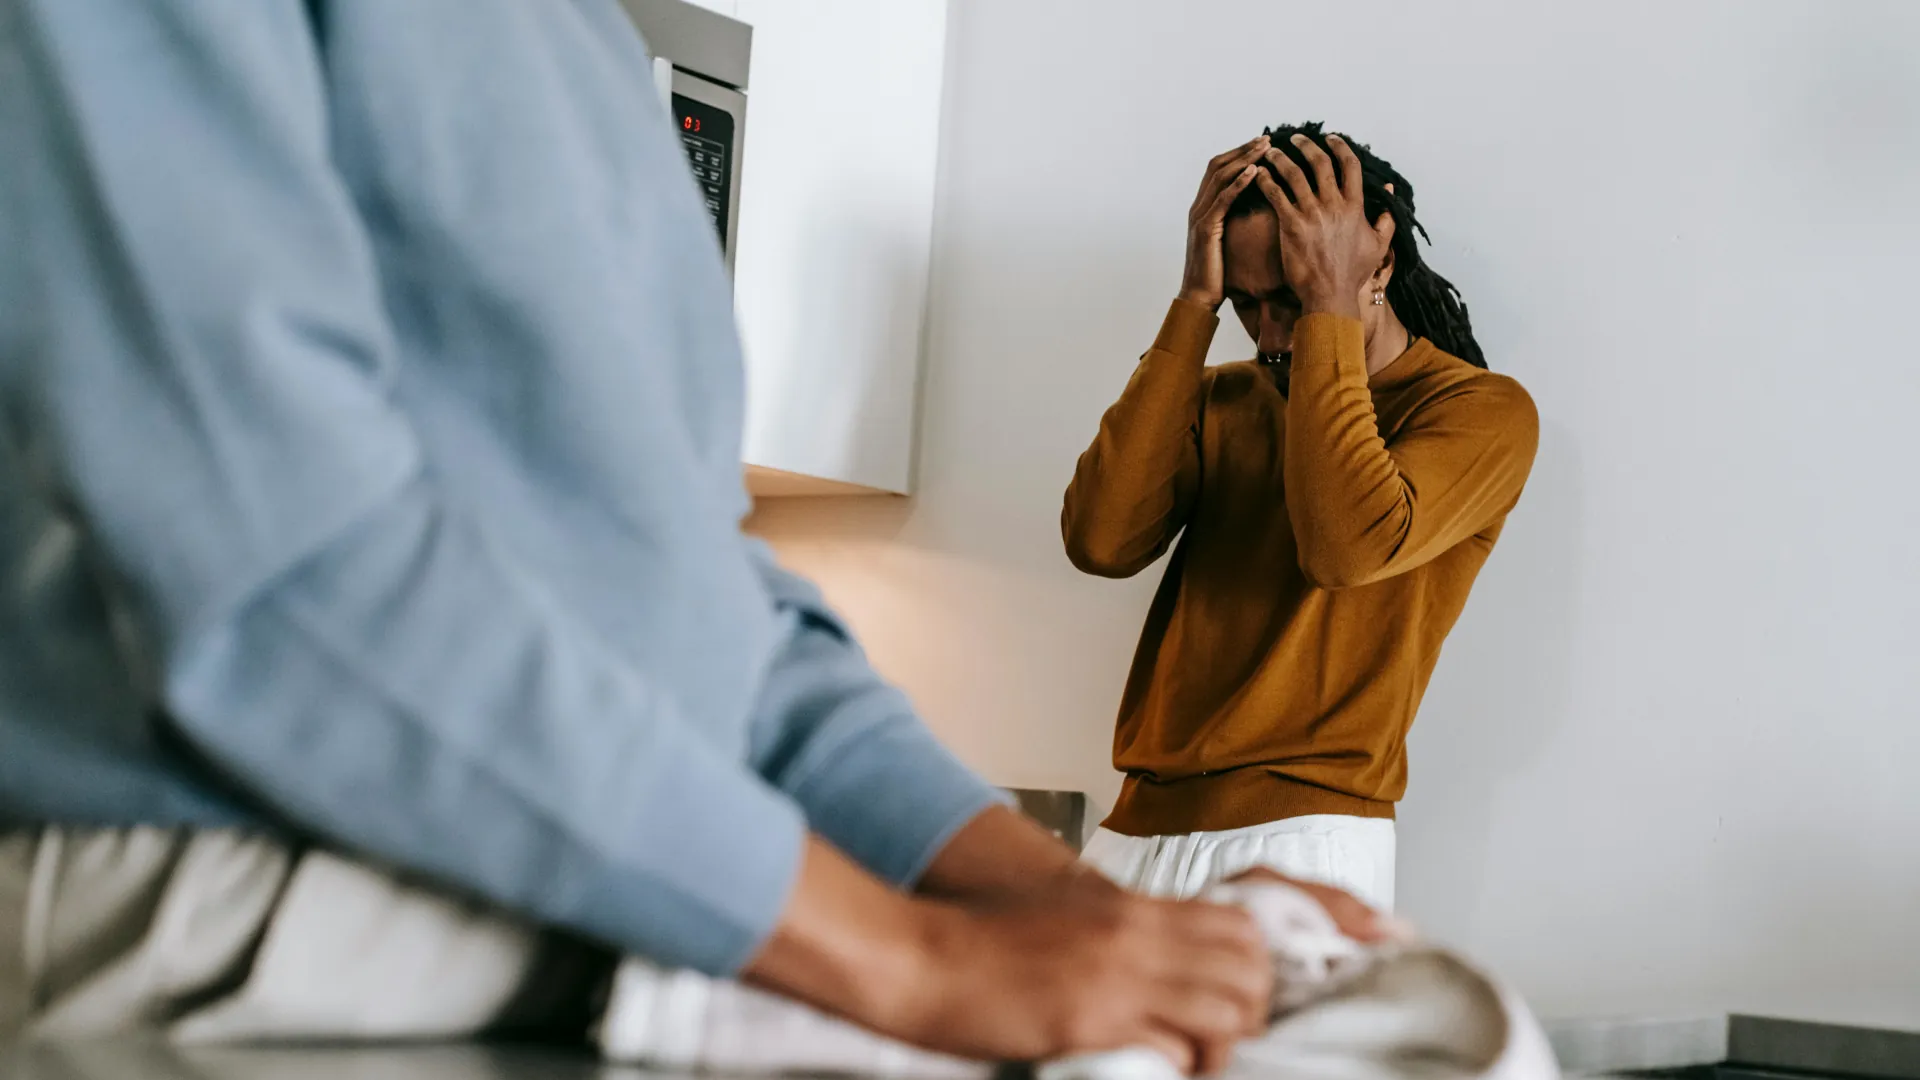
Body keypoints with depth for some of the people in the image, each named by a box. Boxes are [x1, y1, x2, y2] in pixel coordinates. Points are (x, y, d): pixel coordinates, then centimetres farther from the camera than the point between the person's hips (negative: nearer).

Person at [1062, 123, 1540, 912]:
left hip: (1301, 843, -5)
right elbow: (1101, 540, -4)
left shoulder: (1482, 409, 0)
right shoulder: (1220, 397, 15)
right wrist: (1194, 306, -2)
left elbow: (1346, 547, -20)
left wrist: (1329, 310, -12)